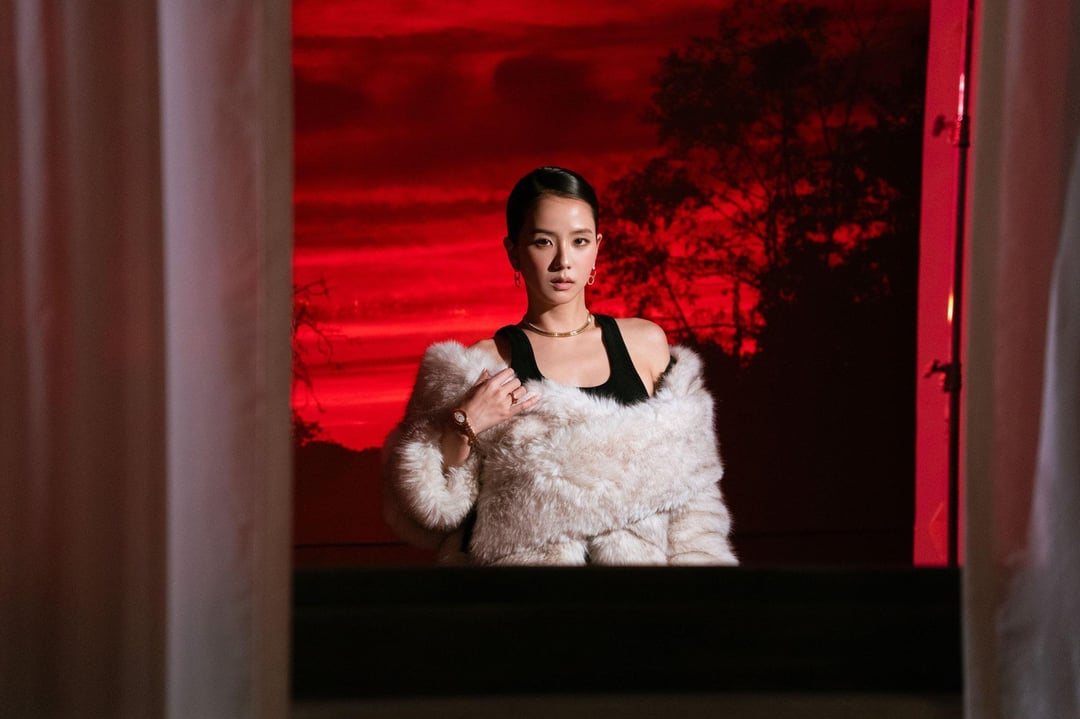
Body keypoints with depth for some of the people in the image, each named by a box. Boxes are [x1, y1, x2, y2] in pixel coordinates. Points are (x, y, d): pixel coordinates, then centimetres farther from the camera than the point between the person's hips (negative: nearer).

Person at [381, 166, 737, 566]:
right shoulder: (486, 364, 3)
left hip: (642, 553, 2)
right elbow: (429, 506, 2)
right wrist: (464, 426, -11)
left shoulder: (647, 343, 8)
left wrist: (696, 558, 2)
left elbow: (685, 491, 13)